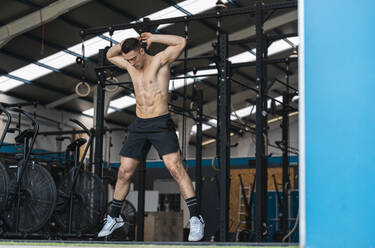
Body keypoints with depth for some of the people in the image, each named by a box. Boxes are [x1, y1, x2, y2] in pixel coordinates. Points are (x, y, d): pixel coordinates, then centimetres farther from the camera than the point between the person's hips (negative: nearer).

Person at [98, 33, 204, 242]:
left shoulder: (160, 60, -5)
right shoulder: (131, 66, 12)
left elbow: (181, 42, -18)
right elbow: (109, 55, 28)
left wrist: (152, 38, -9)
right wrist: (124, 44, 7)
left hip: (161, 124, -6)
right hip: (139, 126, 6)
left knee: (176, 168, -18)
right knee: (124, 172, 7)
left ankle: (196, 219, -19)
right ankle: (114, 218, 22)